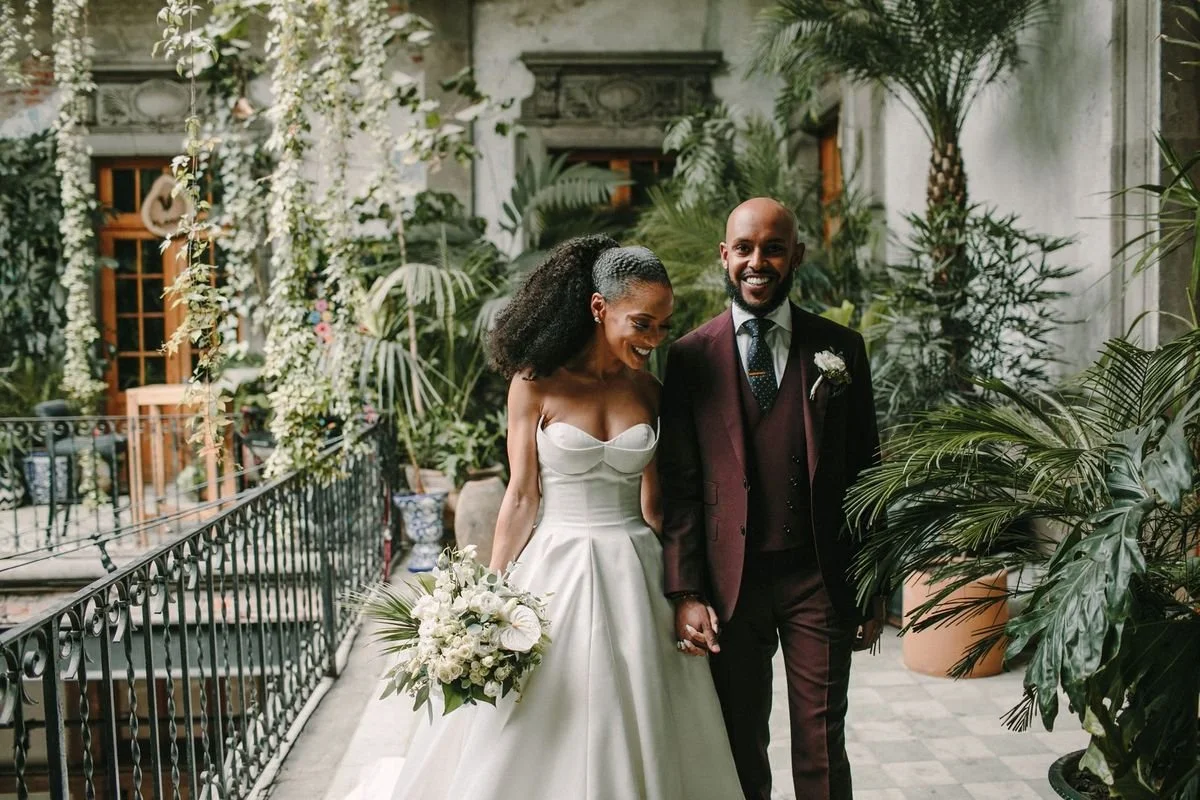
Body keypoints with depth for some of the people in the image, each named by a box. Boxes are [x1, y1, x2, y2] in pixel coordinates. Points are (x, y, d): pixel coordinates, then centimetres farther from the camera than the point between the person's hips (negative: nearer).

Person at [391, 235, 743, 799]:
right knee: (532, 742, 7)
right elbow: (521, 499, -6)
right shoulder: (536, 384, -6)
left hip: (634, 577, 3)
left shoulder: (648, 392, 4)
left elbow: (652, 504, 7)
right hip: (555, 571, -3)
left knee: (634, 739, 12)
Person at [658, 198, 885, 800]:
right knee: (740, 750, 15)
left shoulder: (840, 349, 3)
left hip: (820, 579, 0)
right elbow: (679, 483, -2)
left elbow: (864, 473, 5)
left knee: (822, 750, 9)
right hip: (729, 582, 0)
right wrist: (685, 592, -8)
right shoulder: (690, 357, 0)